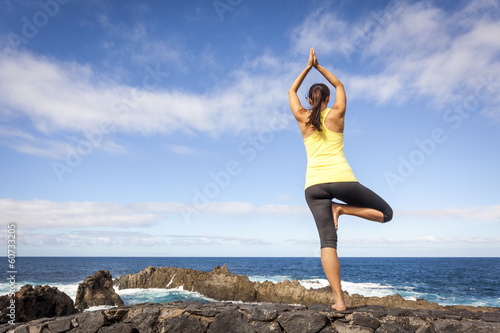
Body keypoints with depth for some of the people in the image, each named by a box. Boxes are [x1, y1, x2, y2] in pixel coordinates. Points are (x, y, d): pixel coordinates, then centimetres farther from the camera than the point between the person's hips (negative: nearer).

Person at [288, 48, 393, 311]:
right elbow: (339, 85, 26)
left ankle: (339, 299, -9)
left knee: (328, 242, -2)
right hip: (342, 178, -2)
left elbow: (291, 91, 28)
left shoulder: (302, 118, 11)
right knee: (385, 213, 16)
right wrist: (319, 66, 30)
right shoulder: (336, 113, 8)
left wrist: (308, 67, 31)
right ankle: (341, 208, -5)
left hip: (314, 185, 2)